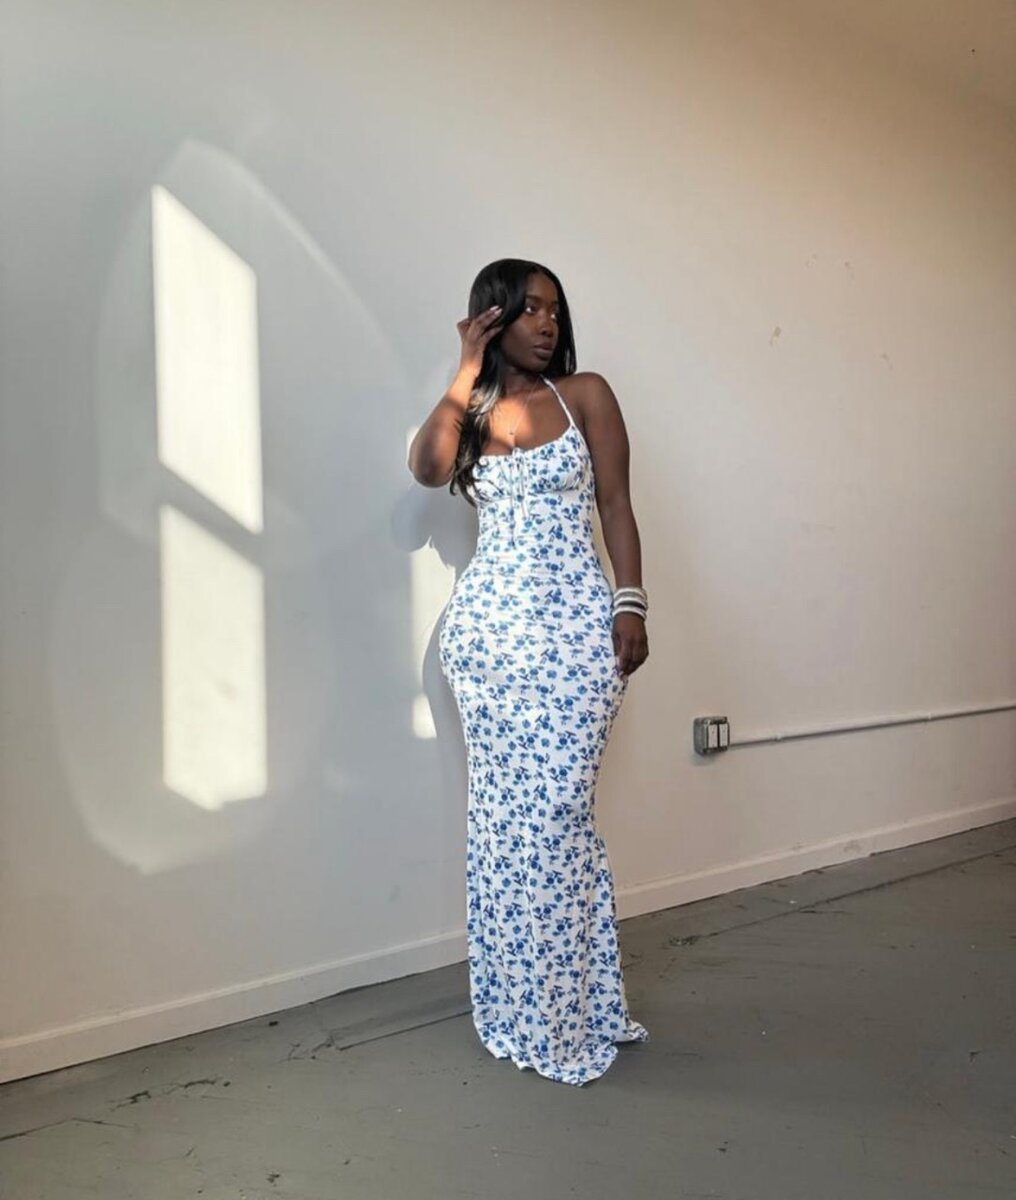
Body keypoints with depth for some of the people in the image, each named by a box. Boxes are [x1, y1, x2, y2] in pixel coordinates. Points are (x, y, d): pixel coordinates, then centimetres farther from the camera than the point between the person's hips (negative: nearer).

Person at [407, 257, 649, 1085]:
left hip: (577, 621, -2)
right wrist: (469, 370, -5)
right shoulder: (469, 411, 13)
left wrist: (632, 605, -7)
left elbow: (616, 504, 2)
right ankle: (524, 1003, 20)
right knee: (505, 808, 5)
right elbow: (426, 468, -10)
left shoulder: (586, 394, 8)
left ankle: (570, 1003, 15)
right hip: (491, 625, 2)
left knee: (559, 805, -3)